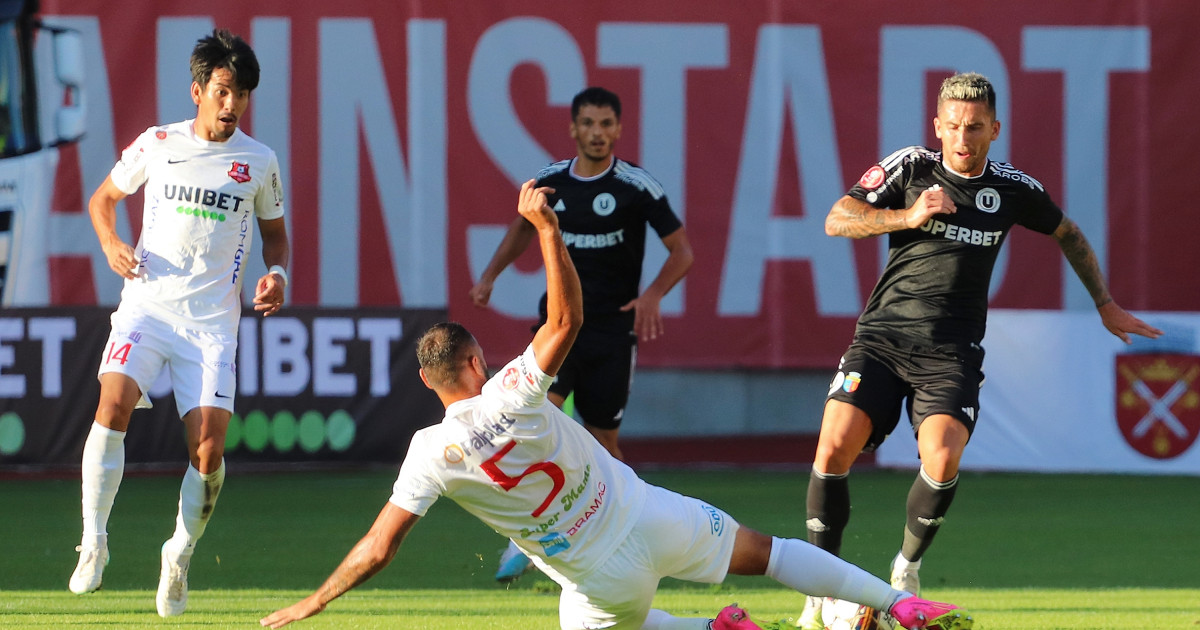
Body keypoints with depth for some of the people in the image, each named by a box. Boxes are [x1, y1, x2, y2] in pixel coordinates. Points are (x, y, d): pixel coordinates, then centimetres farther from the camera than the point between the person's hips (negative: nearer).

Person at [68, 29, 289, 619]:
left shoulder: (258, 161, 7)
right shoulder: (157, 144, 5)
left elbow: (275, 233, 21)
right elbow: (102, 199, 18)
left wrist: (276, 273, 0)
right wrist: (111, 245, -1)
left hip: (213, 318, 1)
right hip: (148, 302, -1)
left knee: (208, 443, -11)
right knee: (113, 402, -25)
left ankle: (181, 554, 13)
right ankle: (93, 542, -16)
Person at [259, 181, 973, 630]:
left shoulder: (432, 455, -15)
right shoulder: (513, 394, -16)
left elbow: (378, 549, -16)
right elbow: (567, 318, -6)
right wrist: (547, 226, -6)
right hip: (651, 520, 1)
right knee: (767, 551, 15)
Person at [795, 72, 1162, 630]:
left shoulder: (1013, 189, 6)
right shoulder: (909, 168, 1)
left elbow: (1069, 236, 24)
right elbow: (837, 221, -5)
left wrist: (1105, 304, 29)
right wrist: (910, 216, -16)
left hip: (951, 353, 0)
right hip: (882, 335, 0)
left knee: (942, 462, -24)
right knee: (833, 448, -18)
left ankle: (907, 568, 4)